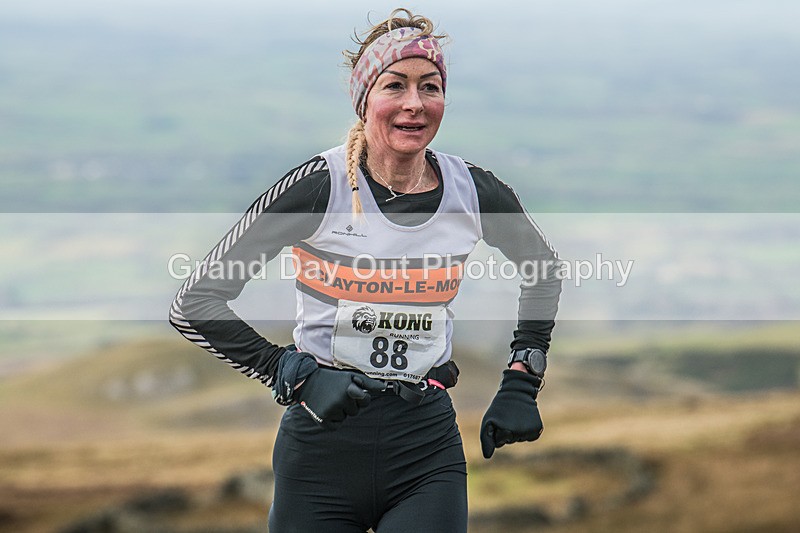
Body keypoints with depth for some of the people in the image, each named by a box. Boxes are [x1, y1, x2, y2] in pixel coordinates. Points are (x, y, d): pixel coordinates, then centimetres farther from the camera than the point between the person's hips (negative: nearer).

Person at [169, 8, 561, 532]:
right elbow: (196, 303, -9)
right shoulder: (320, 185, -10)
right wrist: (296, 376, -15)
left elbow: (544, 268, 22)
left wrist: (520, 384, 16)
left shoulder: (474, 190, 0)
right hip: (323, 447, -2)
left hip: (428, 449, 2)